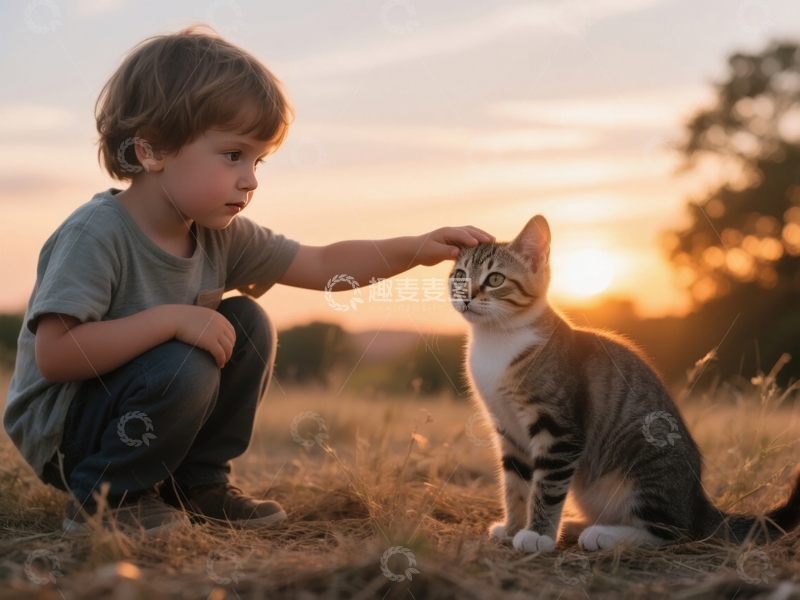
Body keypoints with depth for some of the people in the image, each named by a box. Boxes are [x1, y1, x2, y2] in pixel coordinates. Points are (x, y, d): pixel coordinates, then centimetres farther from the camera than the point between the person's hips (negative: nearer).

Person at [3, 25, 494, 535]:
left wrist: (419, 248, -9)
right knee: (184, 369, -31)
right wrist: (172, 318, -34)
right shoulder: (97, 233, -25)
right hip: (59, 432, -8)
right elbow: (54, 353, -32)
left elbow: (323, 266, 3)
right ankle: (105, 498, -8)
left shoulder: (221, 236, -3)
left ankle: (197, 483, 7)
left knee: (247, 324, -5)